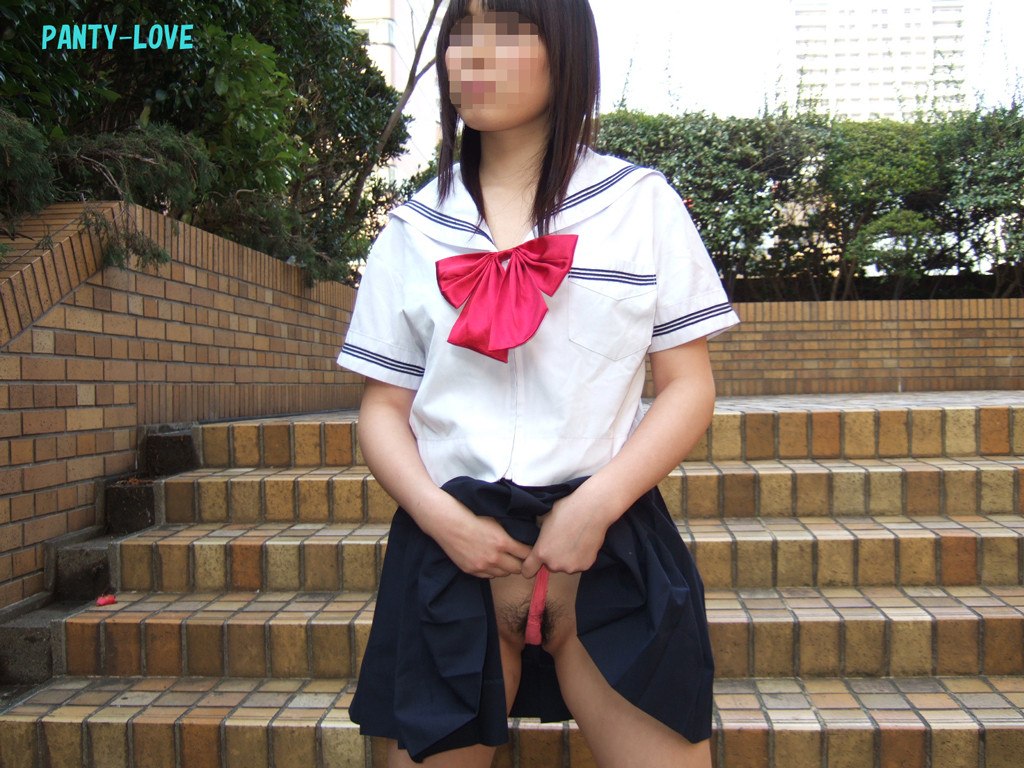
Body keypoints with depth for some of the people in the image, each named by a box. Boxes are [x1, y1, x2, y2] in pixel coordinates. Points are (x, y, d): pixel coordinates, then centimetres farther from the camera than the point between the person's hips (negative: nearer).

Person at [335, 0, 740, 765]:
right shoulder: (415, 228, 8)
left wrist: (593, 507, -12)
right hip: (451, 537, 2)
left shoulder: (642, 202, 4)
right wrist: (444, 519, -10)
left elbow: (689, 387, 1)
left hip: (611, 537, -1)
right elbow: (384, 408, 7)